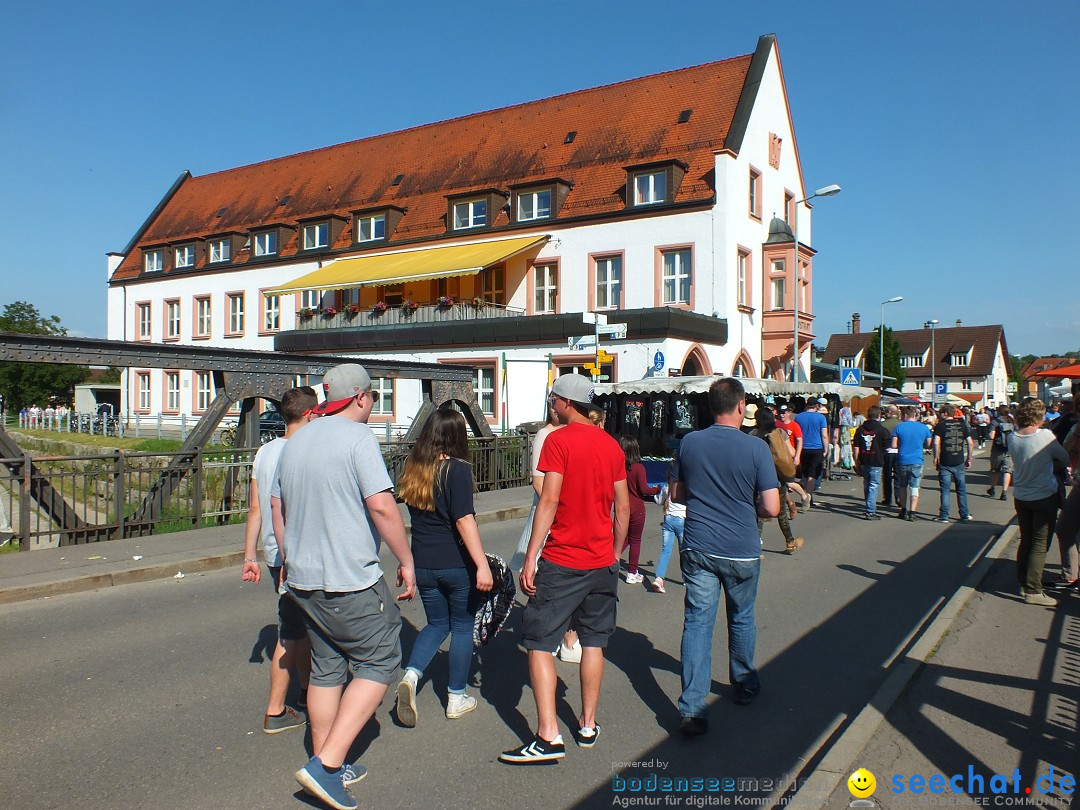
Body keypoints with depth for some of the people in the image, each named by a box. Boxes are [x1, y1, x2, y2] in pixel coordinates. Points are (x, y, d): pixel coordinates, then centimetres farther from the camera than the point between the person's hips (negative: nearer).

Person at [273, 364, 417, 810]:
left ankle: (328, 767, 28)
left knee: (326, 669, 18)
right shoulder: (357, 436, -13)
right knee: (377, 662, 6)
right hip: (351, 580, -8)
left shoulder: (295, 441, 11)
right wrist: (406, 562, -11)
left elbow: (278, 509, 19)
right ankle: (327, 764, -1)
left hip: (304, 578, 8)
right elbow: (382, 506, -21)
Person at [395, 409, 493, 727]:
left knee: (437, 623, 21)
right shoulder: (457, 469, -15)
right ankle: (456, 698, 21)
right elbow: (464, 521, -22)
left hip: (423, 563, 5)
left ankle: (410, 675, 0)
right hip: (457, 563, -5)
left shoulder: (412, 469, 2)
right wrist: (482, 565, -23)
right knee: (462, 627, 12)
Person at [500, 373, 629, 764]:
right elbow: (624, 507, 10)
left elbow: (549, 501, -17)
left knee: (539, 643, 0)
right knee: (593, 643, 15)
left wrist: (530, 558, -14)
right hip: (602, 562, 6)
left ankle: (549, 736, -3)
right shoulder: (612, 445, 7)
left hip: (562, 562, -6)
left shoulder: (558, 440, -10)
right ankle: (587, 725, 24)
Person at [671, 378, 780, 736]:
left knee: (697, 622, 1)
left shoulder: (689, 443, -2)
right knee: (741, 619, 19)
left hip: (697, 548, 1)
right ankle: (744, 685, 39)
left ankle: (692, 709, -4)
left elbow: (677, 494, 9)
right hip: (741, 551, -1)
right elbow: (772, 507, -12)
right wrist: (750, 508, 8)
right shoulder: (756, 448, -11)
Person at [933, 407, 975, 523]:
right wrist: (969, 459, 12)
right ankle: (965, 514, 20)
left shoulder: (940, 426, -5)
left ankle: (944, 516, 2)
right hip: (959, 462, 3)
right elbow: (971, 443, 4)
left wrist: (936, 457, -7)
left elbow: (936, 443, -17)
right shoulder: (962, 425, 6)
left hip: (945, 463, -3)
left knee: (945, 490, 1)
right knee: (961, 489, 14)